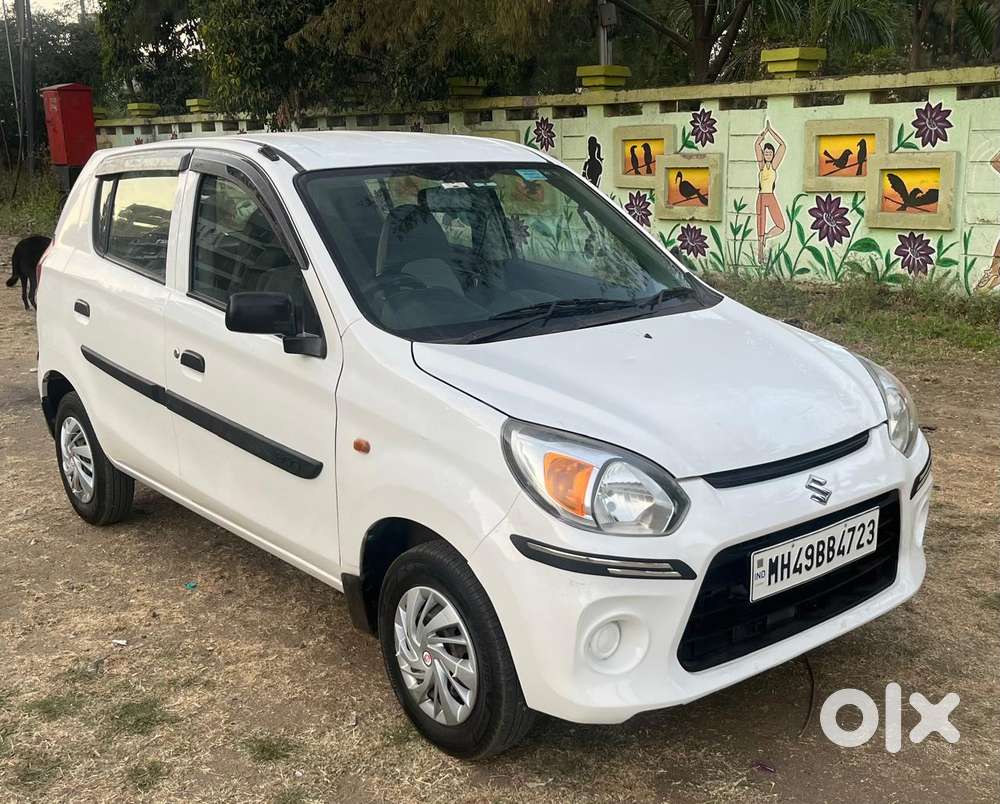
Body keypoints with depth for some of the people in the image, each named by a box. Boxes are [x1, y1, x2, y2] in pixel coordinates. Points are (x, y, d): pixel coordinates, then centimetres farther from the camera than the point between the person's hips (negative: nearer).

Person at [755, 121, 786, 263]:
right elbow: (757, 144, -6)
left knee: (781, 227, -4)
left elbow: (782, 145, 1)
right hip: (761, 198, -2)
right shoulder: (761, 164, 1)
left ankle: (765, 237, 14)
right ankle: (760, 254, 3)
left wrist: (771, 131, 2)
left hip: (772, 198, 2)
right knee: (761, 228, -1)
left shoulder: (774, 165, 4)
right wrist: (765, 131, -5)